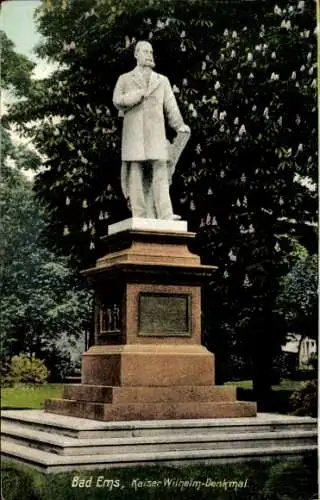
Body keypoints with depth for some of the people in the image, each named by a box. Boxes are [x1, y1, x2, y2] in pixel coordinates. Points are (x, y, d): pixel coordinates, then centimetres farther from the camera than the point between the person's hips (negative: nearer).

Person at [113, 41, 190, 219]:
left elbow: (171, 106, 10)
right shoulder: (125, 79, 18)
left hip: (156, 134, 1)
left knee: (160, 173, -10)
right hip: (134, 135, -1)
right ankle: (140, 218, -9)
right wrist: (141, 93, -4)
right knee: (136, 175, -7)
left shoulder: (162, 80, 22)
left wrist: (179, 125, -4)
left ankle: (166, 216, -18)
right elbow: (118, 101, 2)